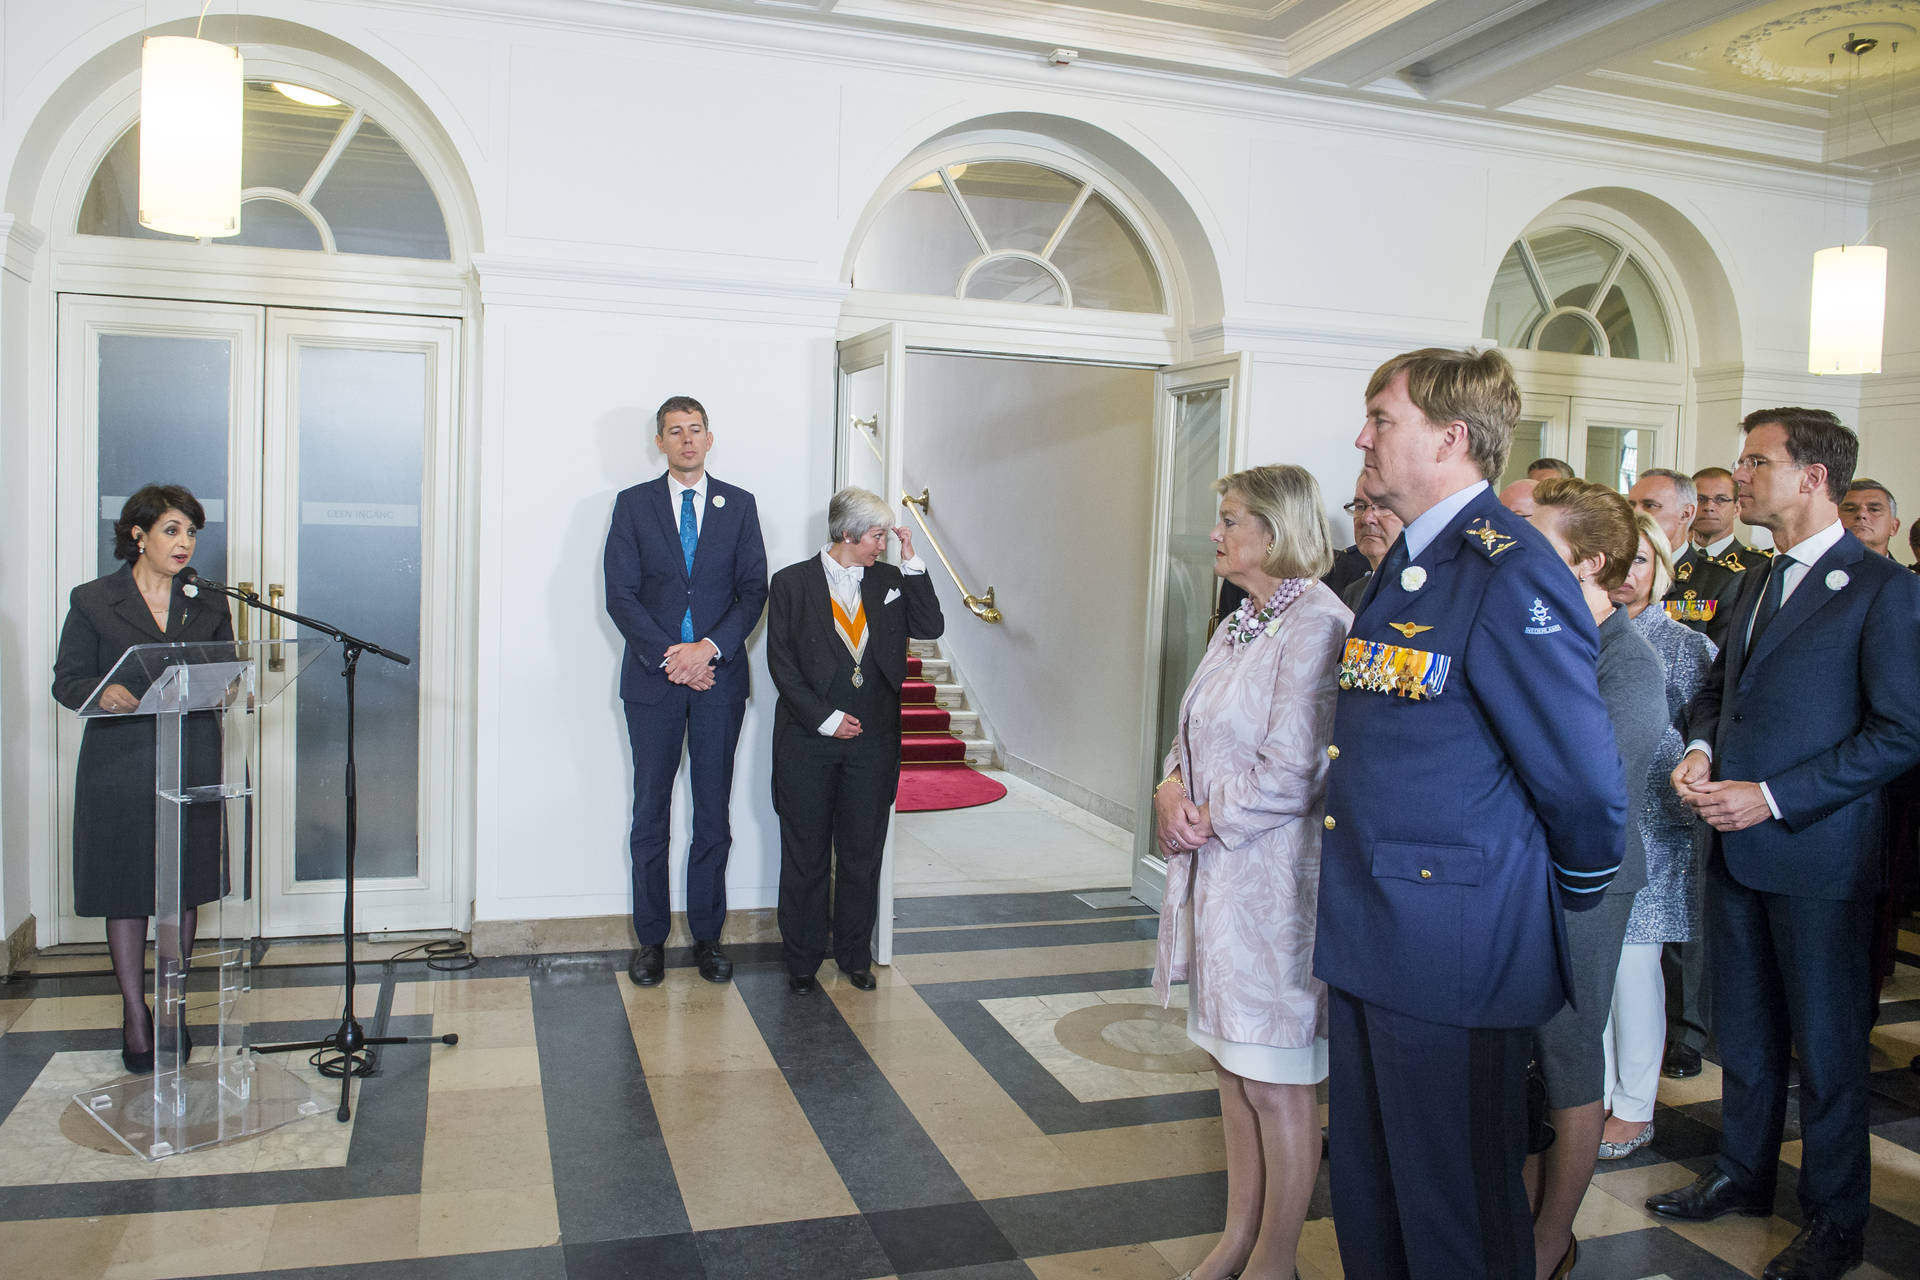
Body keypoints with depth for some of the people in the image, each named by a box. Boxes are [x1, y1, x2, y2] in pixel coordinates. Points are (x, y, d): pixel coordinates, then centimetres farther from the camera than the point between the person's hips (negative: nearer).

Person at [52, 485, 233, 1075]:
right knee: (125, 891, 5)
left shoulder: (208, 604, 9)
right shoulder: (92, 601, 2)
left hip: (191, 765, 2)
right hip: (120, 766, -2)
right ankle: (134, 1014, 18)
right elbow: (66, 680, 0)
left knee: (184, 890, 8)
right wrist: (103, 693, -21)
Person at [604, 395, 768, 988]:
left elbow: (754, 589, 2)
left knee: (713, 813, 5)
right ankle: (650, 939, 15)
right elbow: (620, 593, -2)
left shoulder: (739, 505, 8)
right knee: (650, 813, 5)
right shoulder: (633, 504, 5)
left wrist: (711, 648, -12)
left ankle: (708, 936, 16)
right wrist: (668, 655, -12)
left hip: (719, 676, 1)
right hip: (653, 675, 0)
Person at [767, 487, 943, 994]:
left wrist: (912, 563, -6)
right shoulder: (792, 583, -2)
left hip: (873, 741, 3)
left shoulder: (889, 581, 8)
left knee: (863, 854, 10)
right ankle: (802, 962, 20)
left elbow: (931, 627, -1)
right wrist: (825, 719, -11)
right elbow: (782, 663, -5)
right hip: (808, 741, -3)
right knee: (806, 856, 6)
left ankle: (856, 957, 24)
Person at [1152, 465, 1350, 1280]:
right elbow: (1194, 733, 16)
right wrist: (1173, 789, -3)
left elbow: (1294, 770, -21)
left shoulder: (1317, 625, -16)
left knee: (1276, 1084, 4)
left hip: (1275, 879, -9)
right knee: (1231, 1065, 18)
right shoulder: (1240, 626, 12)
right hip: (1217, 876, 9)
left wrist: (1208, 819, -11)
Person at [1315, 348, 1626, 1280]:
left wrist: (1570, 900, 0)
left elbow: (1586, 785, -15)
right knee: (1364, 1193, 22)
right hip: (1368, 939, 9)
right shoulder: (1404, 563, 11)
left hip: (1453, 954, -9)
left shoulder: (1511, 575, -19)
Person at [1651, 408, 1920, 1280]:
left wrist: (1772, 798, -19)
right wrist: (1700, 751, 0)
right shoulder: (1757, 583, 13)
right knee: (1742, 1029, 17)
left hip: (1817, 854, -7)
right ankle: (1743, 1174, 34)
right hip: (1735, 847, 7)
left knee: (1827, 1044, 7)